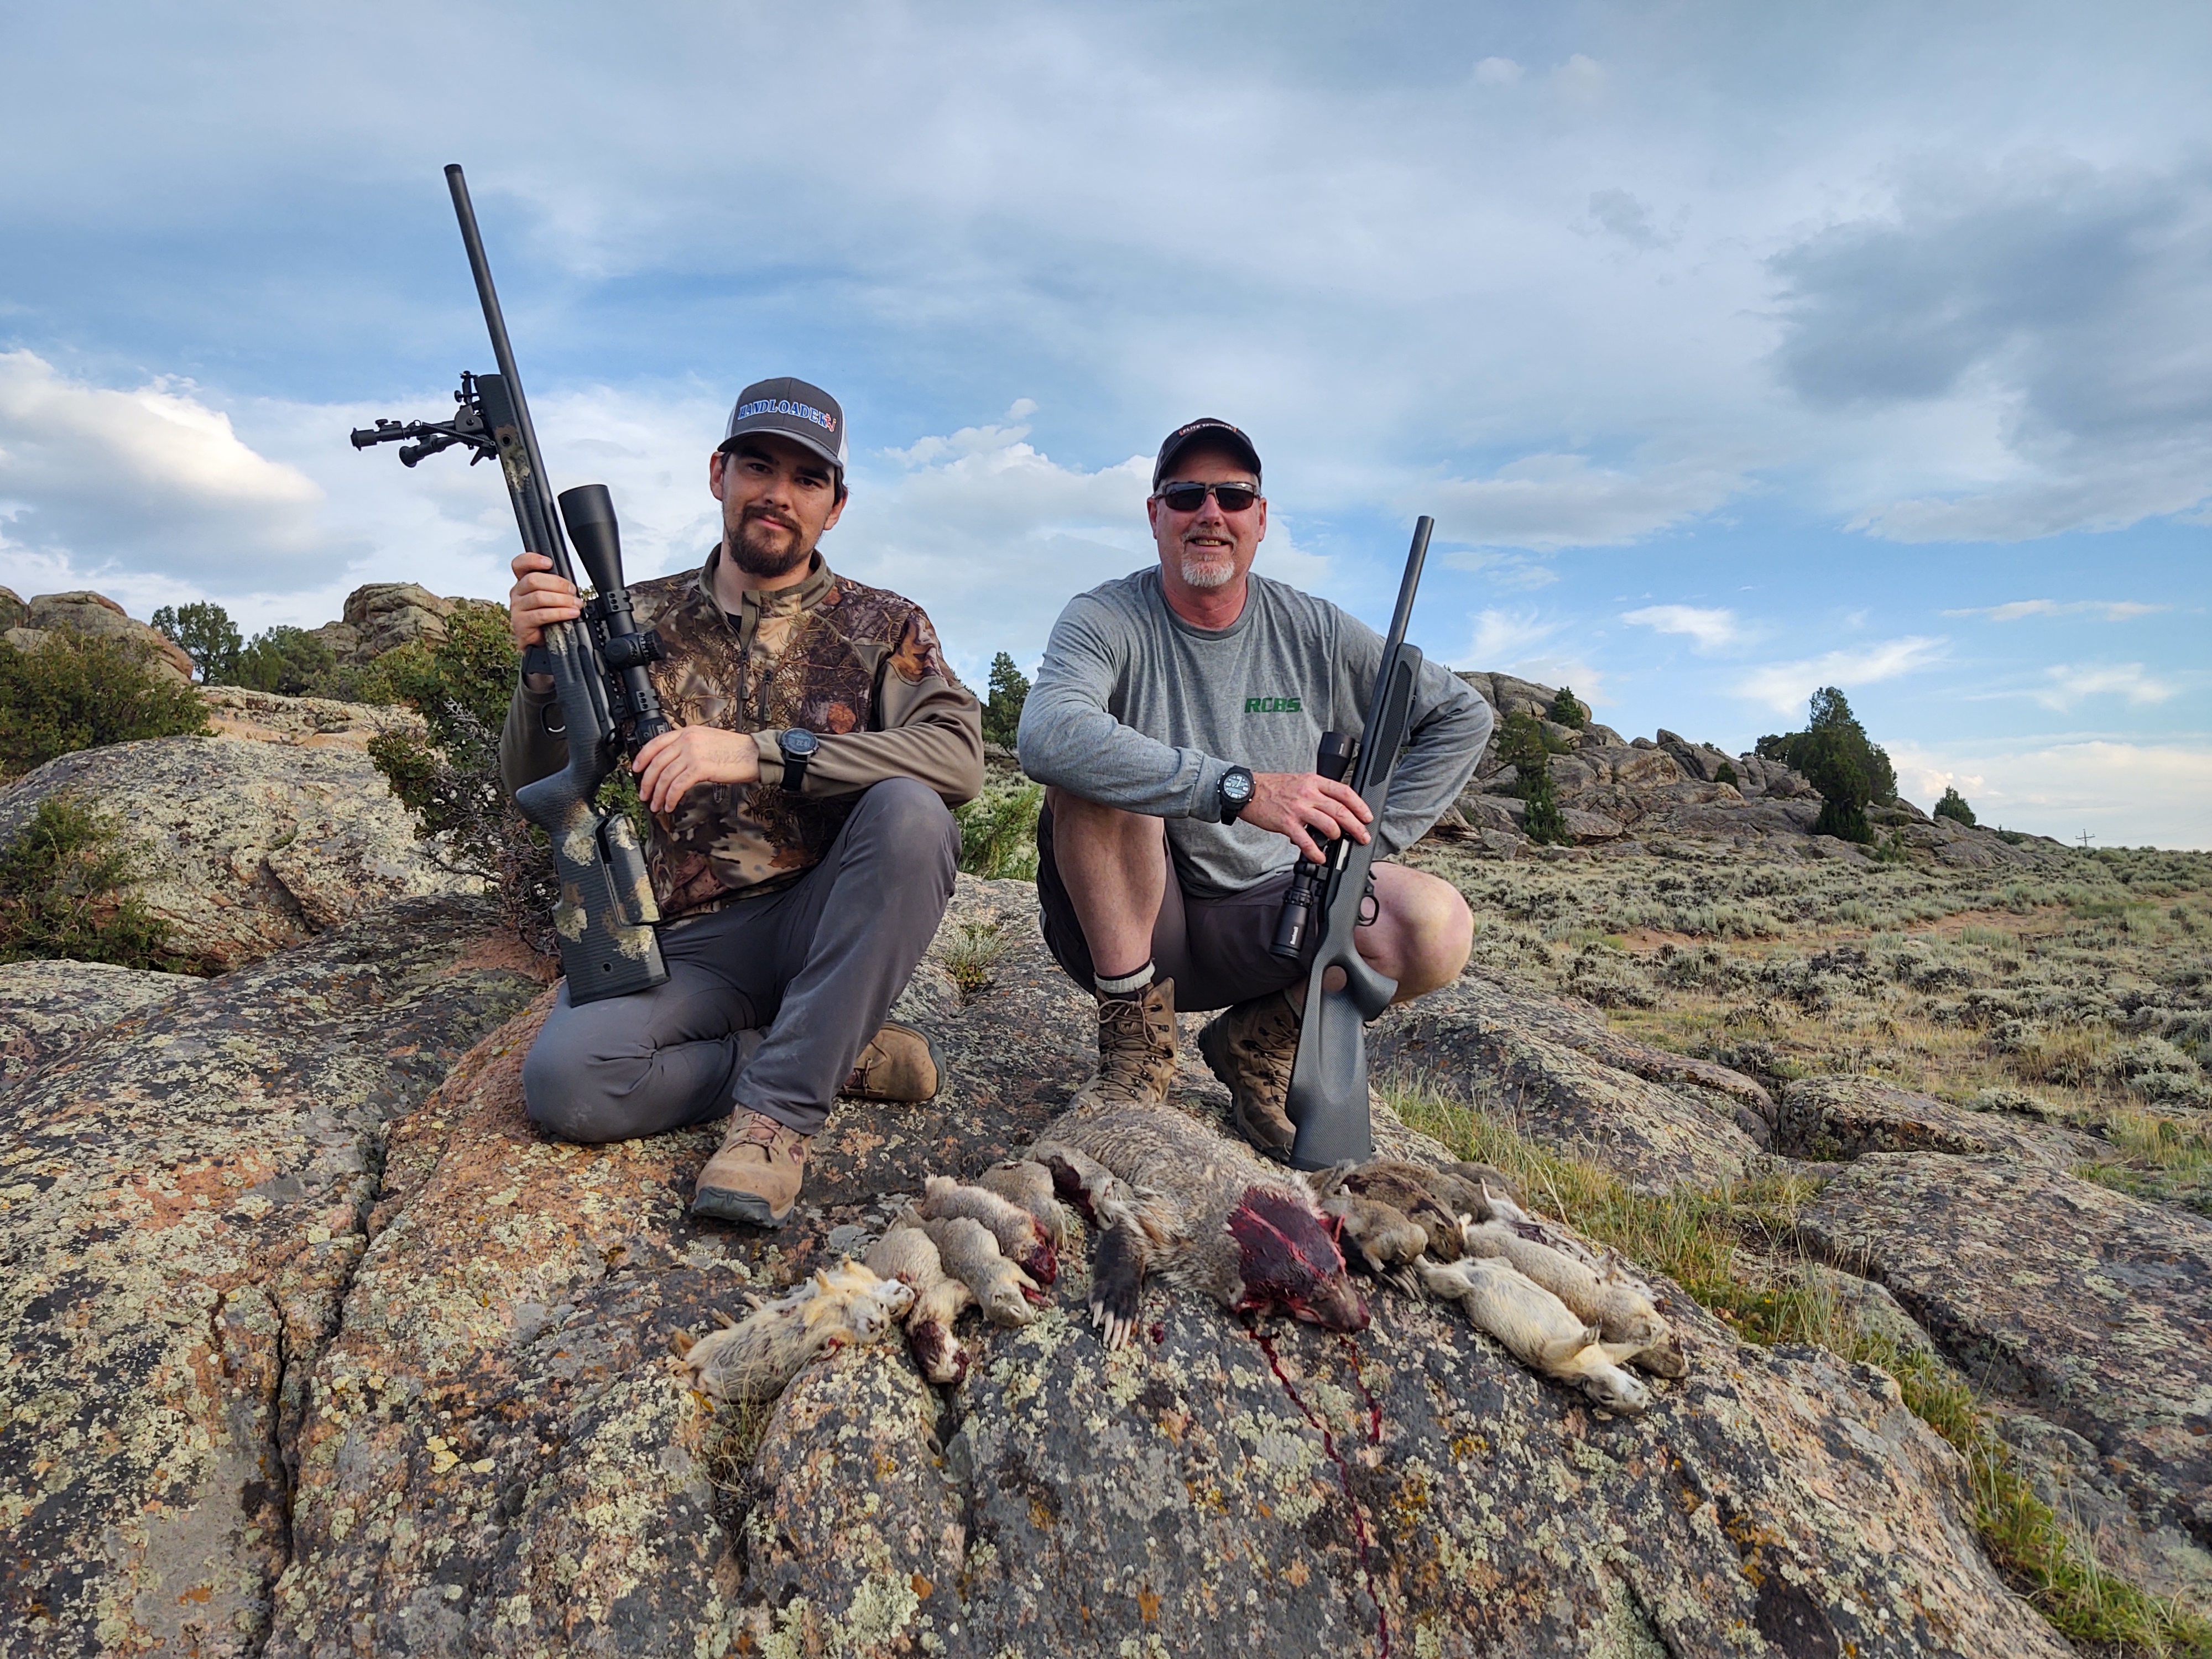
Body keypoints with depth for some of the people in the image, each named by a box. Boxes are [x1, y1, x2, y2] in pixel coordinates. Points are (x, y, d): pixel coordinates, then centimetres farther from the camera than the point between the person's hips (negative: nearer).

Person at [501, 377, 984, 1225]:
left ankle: (779, 1106, -22)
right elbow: (539, 788, 8)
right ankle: (841, 1058, -7)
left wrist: (760, 753, -26)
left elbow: (958, 756, -18)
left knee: (909, 812, -30)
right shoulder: (643, 620, 8)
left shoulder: (884, 628, 3)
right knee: (563, 1080, -26)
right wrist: (543, 662, -12)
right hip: (686, 944, 1)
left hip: (825, 928, -1)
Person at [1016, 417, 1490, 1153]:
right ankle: (1136, 1037, -14)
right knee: (1093, 772, -30)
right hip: (1128, 921, -2)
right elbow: (1046, 737, -31)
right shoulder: (1104, 619, -9)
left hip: (1266, 916, 3)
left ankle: (1258, 1042, 6)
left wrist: (1372, 838, -3)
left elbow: (1463, 715, 9)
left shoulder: (1313, 631, 2)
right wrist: (1240, 788, -39)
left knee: (1437, 929, -23)